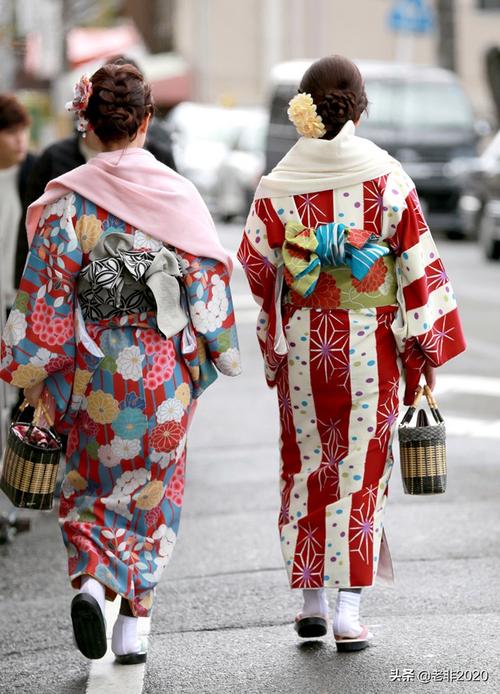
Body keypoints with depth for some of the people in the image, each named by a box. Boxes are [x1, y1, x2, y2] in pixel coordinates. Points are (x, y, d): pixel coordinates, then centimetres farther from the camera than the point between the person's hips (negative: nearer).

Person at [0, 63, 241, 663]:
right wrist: (218, 352, 12)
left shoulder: (68, 200, -9)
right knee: (152, 490, 13)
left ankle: (90, 582, -12)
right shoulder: (178, 195, -5)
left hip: (94, 372, -1)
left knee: (91, 486, 14)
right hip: (165, 373, 1)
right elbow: (209, 279, 0)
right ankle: (132, 628, 13)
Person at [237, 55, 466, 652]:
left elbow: (257, 269, 3)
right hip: (370, 344, -1)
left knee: (307, 463, 15)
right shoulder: (386, 177, -6)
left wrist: (271, 346, 16)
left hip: (302, 341, 1)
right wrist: (426, 351, 1)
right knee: (361, 467, 5)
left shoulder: (277, 185, -3)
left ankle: (311, 598, 19)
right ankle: (349, 610, 2)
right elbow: (418, 266, -6)